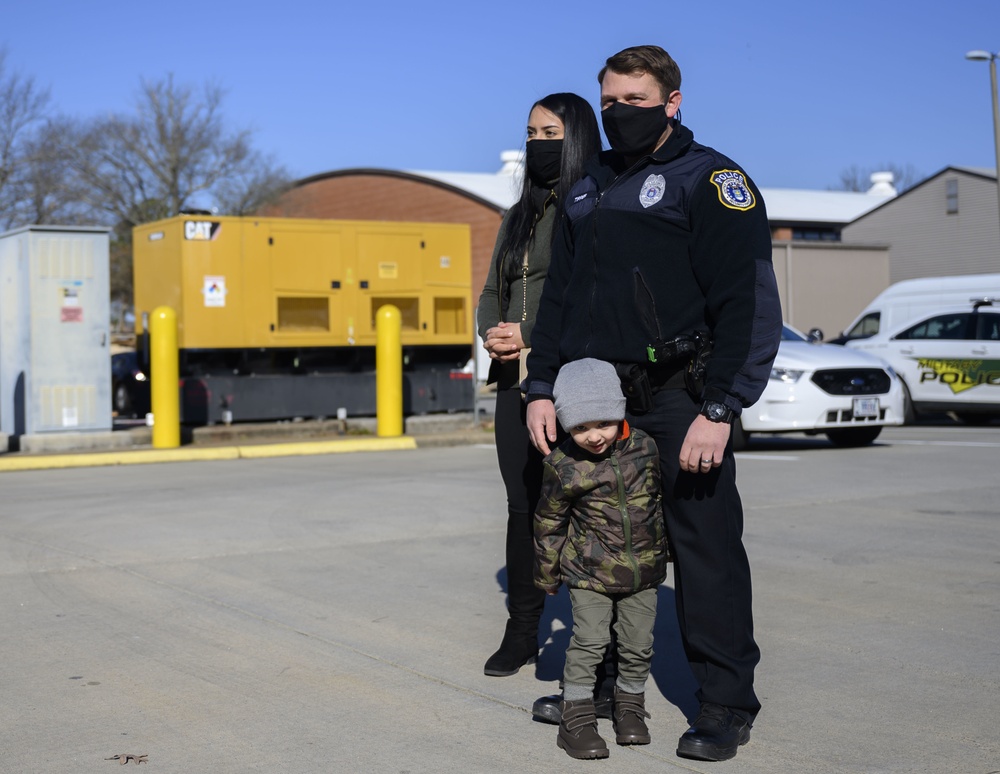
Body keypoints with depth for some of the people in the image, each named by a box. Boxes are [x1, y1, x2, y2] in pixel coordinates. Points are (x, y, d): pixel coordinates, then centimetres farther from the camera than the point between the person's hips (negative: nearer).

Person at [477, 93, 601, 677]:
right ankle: (522, 633, 17)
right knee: (524, 505, 9)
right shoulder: (519, 217, 20)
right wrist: (491, 334, 0)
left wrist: (532, 334, -14)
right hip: (516, 381, 7)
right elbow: (492, 293, 21)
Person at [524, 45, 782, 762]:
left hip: (680, 401, -6)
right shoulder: (590, 188, 19)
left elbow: (749, 304, -10)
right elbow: (560, 295, 22)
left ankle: (726, 703, 6)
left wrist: (719, 410, -18)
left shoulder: (711, 181, -3)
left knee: (704, 547, -3)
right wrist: (542, 388, 11)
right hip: (598, 400, 6)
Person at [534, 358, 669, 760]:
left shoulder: (645, 448, -9)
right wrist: (547, 573, 3)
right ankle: (577, 718, 5)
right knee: (589, 641, -7)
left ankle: (630, 705, 30)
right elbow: (549, 523, -4)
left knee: (638, 644, 10)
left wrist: (667, 546, 18)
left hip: (643, 570, 3)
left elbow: (663, 498, 9)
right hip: (589, 572, -3)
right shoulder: (563, 466, -16)